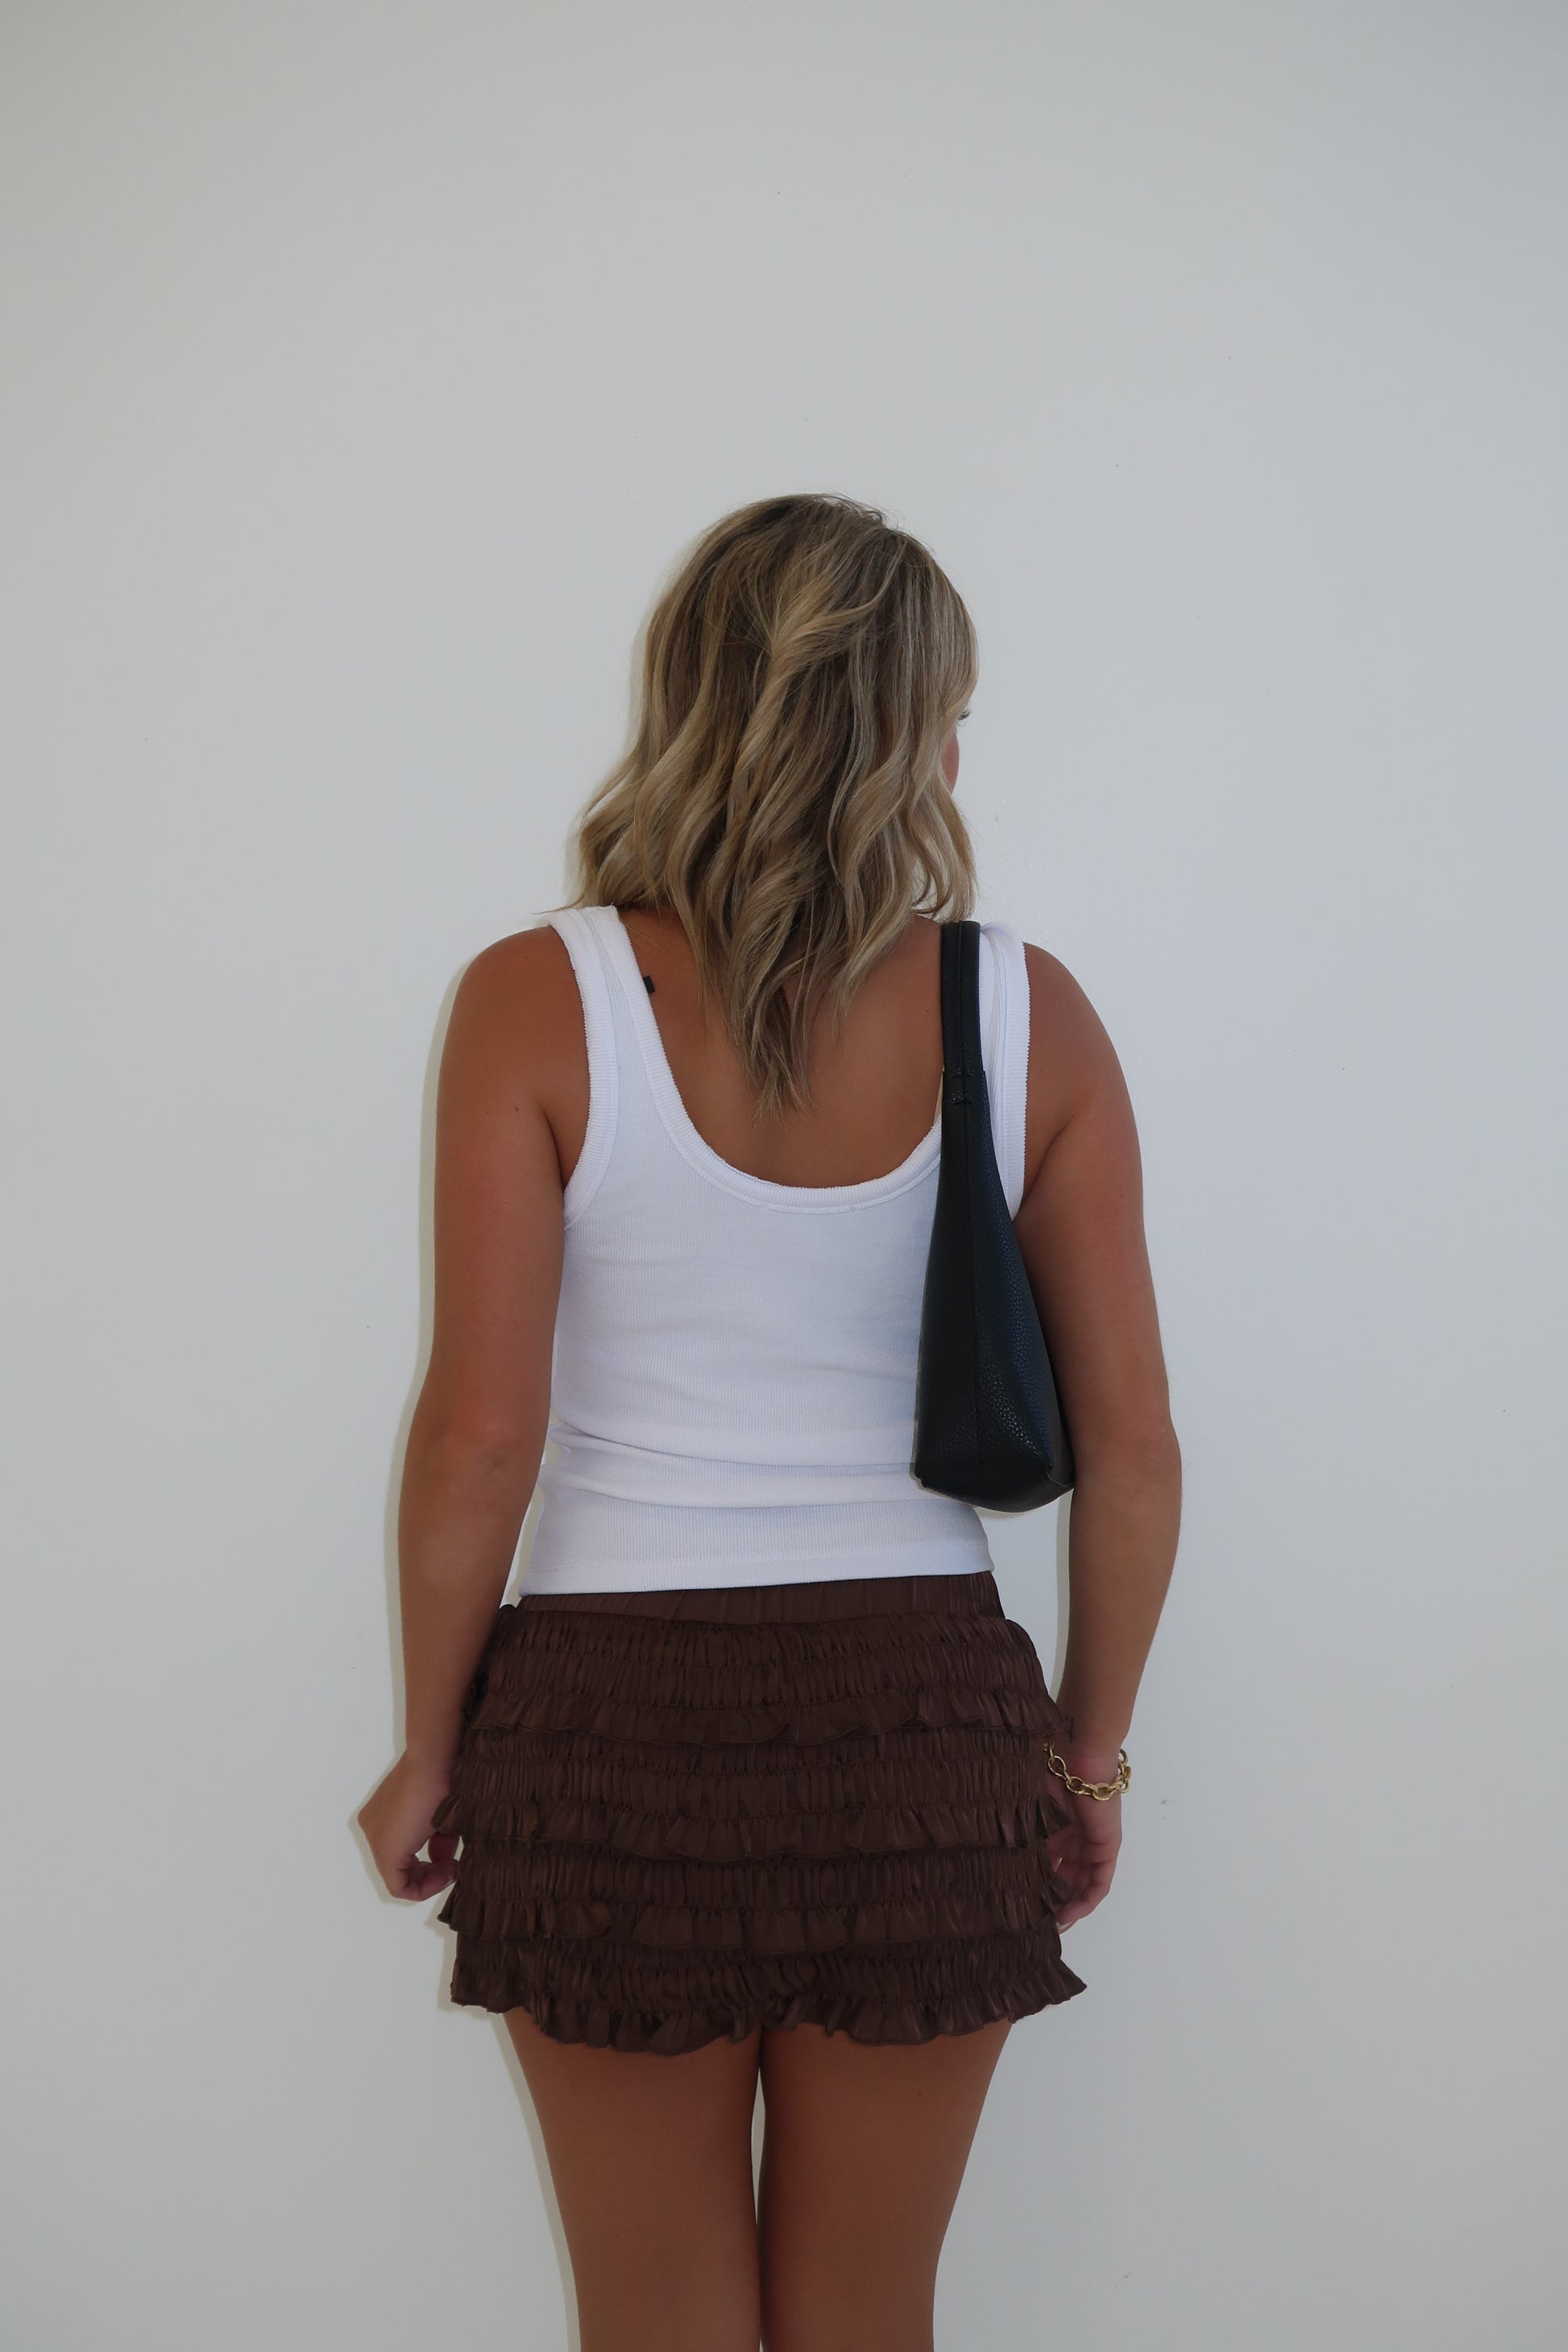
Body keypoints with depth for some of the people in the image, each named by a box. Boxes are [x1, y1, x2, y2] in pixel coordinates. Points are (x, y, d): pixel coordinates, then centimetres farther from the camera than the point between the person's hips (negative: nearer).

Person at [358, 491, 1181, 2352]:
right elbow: (1132, 1452, -2)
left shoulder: (537, 1001, -9)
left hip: (617, 1715, -1)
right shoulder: (1027, 1013, -4)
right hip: (924, 1722, 2)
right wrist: (1092, 1748, 12)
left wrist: (428, 1750, 3)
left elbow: (480, 1432, -11)